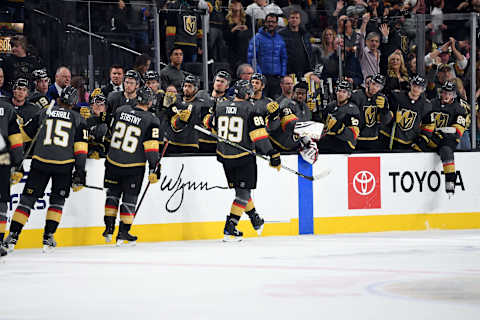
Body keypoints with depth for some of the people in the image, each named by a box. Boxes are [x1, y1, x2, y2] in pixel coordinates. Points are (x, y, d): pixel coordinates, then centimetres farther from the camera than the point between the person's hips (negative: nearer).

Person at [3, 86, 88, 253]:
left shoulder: (44, 113, 11)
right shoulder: (78, 119, 10)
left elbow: (24, 134, 14)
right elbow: (81, 147, 2)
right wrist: (79, 174, 4)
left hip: (41, 162, 0)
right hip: (65, 165, 0)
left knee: (27, 198, 6)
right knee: (57, 200, 17)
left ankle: (12, 236, 1)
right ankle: (48, 238, 9)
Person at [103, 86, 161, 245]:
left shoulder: (120, 111, 1)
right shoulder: (151, 121, -11)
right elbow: (151, 148, -13)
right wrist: (154, 169, -7)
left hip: (113, 162, 3)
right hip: (134, 166, -3)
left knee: (113, 194, 19)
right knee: (129, 198, 8)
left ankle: (109, 229, 20)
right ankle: (123, 234, 9)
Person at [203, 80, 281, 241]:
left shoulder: (220, 107, 3)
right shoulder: (249, 109, -12)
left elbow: (210, 124, 18)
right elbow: (259, 135, -17)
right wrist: (273, 154, -15)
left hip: (224, 156, 5)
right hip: (244, 157, -5)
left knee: (241, 189, 19)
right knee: (243, 192, 1)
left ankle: (256, 220, 33)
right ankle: (229, 229, -8)